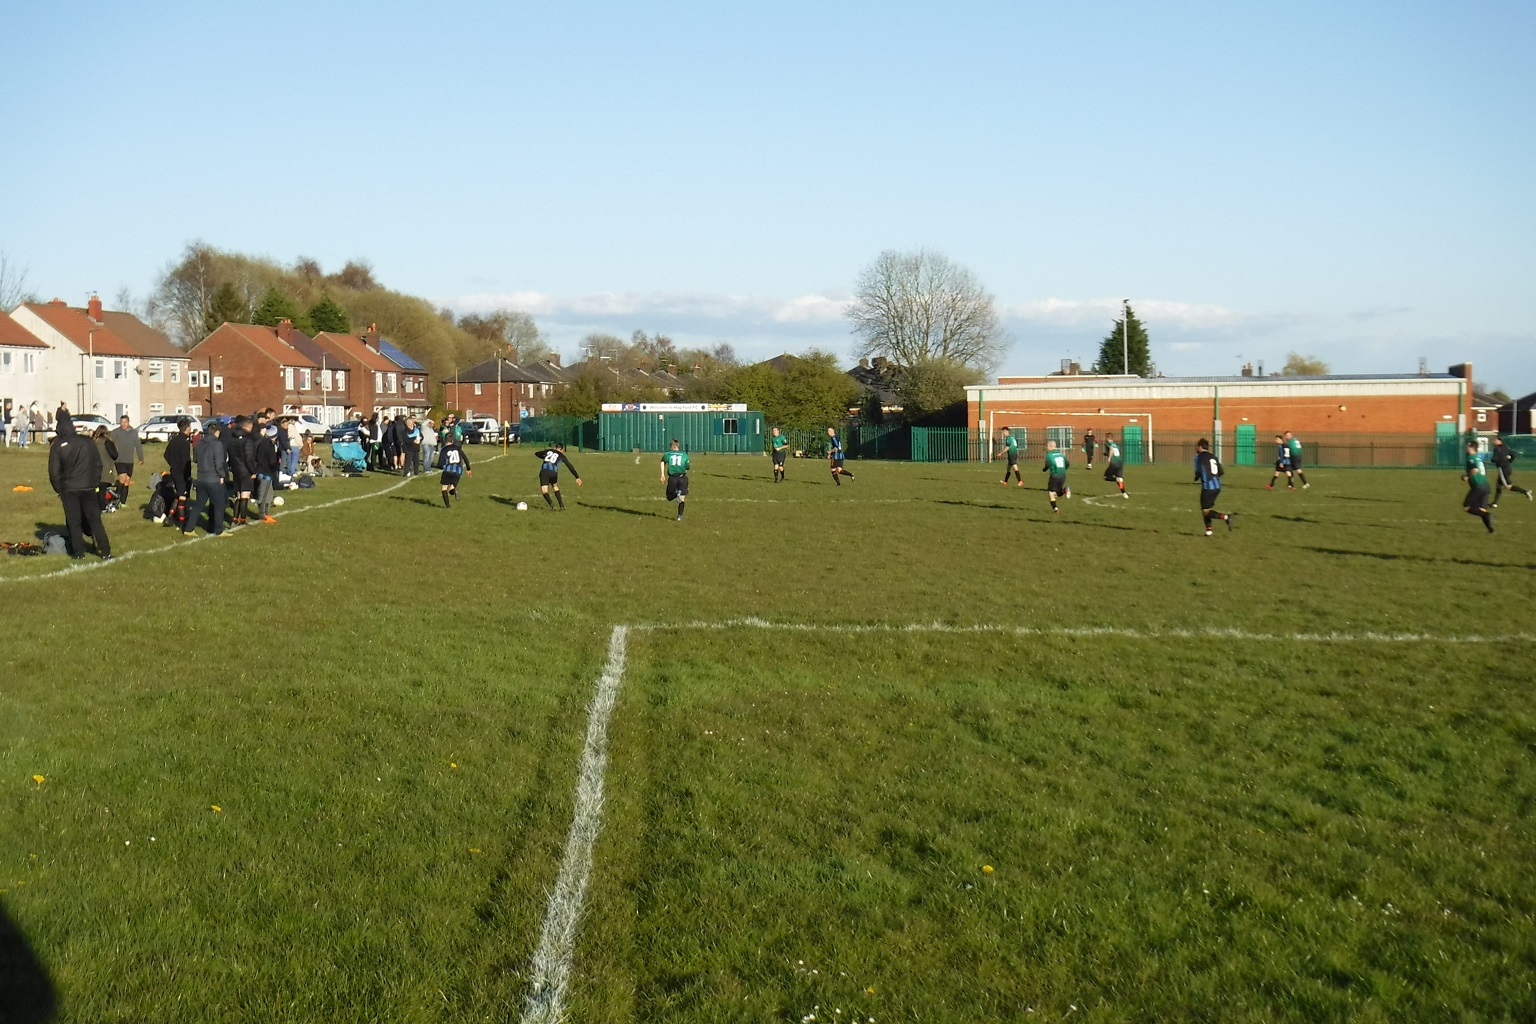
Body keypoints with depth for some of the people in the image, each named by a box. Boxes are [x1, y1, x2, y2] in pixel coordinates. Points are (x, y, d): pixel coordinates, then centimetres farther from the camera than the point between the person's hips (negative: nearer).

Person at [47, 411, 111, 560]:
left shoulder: (58, 446, -8)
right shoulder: (87, 442, 1)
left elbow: (54, 471, -6)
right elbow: (98, 464, 7)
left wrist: (59, 489, 7)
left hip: (69, 489, -2)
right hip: (88, 488, 2)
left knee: (73, 521, 7)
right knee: (94, 519, 7)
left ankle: (78, 552, 7)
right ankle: (105, 552, 2)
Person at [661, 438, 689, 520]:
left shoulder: (668, 454, 10)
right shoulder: (684, 455, 13)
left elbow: (663, 461, -10)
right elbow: (687, 468, 11)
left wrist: (662, 474, -14)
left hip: (672, 478, 0)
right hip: (683, 478, 0)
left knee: (669, 498, 16)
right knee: (682, 499, 7)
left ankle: (677, 494, -14)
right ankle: (680, 516, -9)